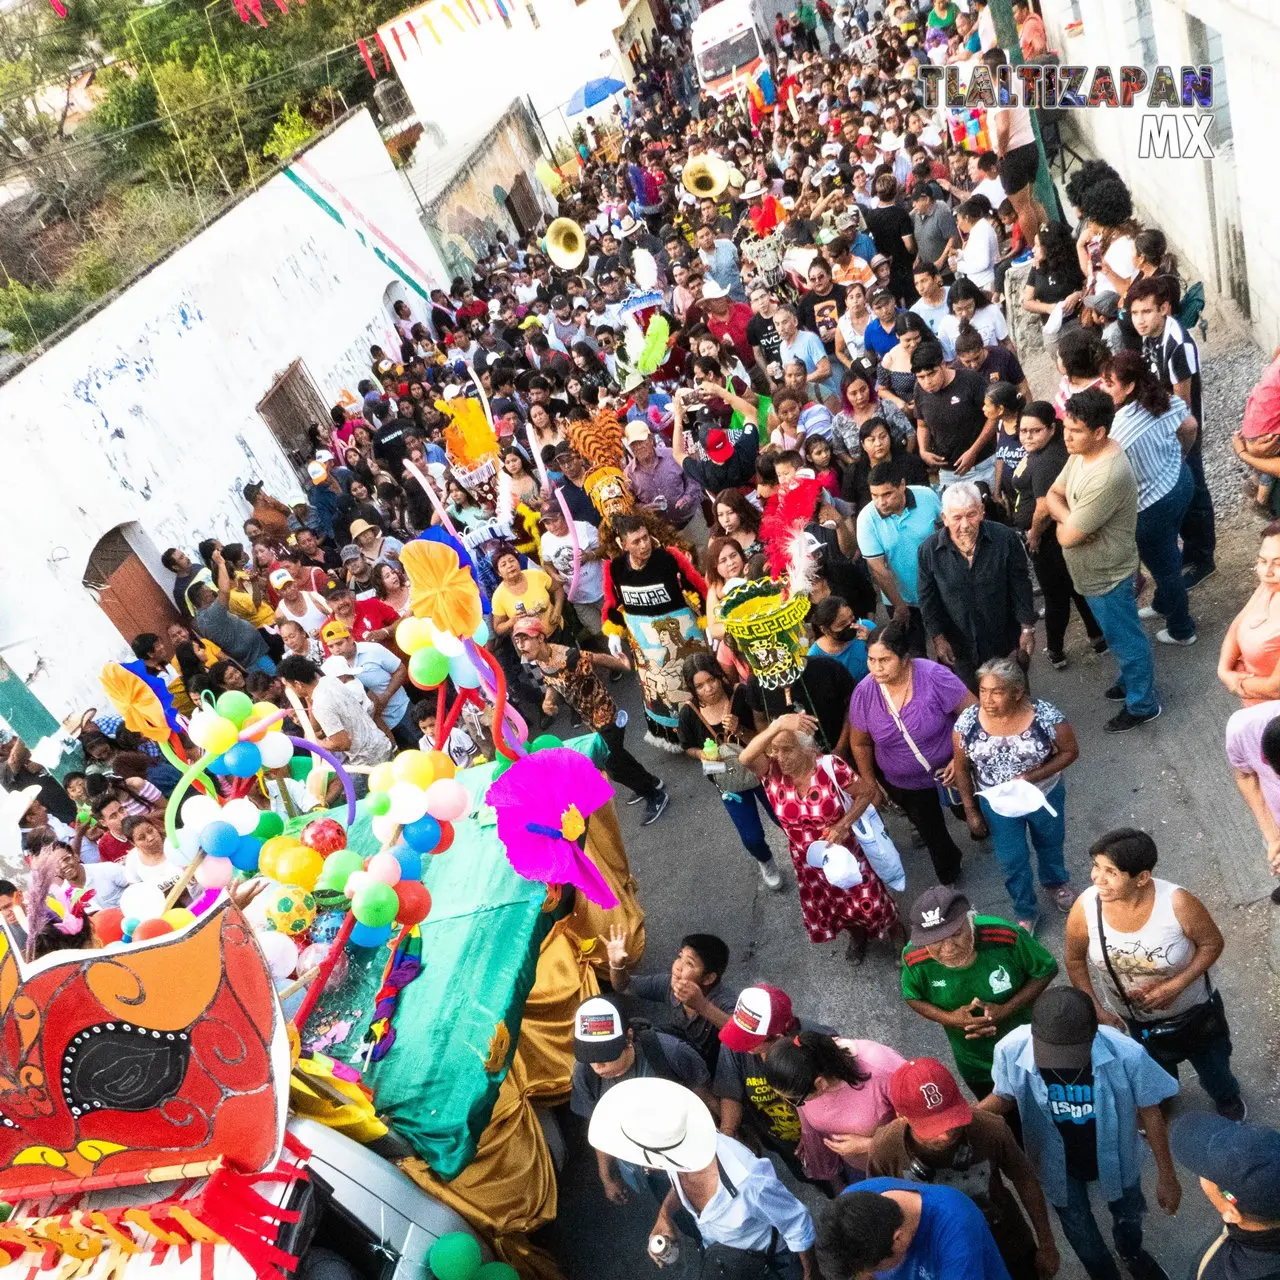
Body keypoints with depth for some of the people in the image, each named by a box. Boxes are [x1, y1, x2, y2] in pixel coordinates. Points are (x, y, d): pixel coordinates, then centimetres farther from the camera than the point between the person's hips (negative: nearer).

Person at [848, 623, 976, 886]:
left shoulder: (933, 676, -31)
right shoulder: (864, 692, -23)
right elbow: (860, 743, -6)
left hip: (949, 770, -2)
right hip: (903, 784, 2)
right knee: (931, 832, 24)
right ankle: (948, 879, 51)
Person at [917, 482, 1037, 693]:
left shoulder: (1005, 539, -16)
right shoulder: (929, 550, -14)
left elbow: (1021, 587, -6)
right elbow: (928, 600, -3)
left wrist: (1027, 629, -5)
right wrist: (938, 637, -5)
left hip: (1005, 644, 0)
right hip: (958, 649, 0)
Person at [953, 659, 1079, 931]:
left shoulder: (1046, 717, -29)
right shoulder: (967, 723, -24)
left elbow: (1069, 751, -14)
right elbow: (962, 769, -9)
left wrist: (1030, 776, -27)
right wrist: (971, 811, -3)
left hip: (1044, 796, 0)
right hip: (997, 804, 0)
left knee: (1050, 845, 28)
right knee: (1012, 861, 17)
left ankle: (1056, 883, 61)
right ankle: (1025, 913, 45)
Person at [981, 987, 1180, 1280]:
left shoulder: (1126, 1054, -37)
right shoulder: (1011, 1050, -36)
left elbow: (1149, 1111, -17)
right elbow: (1004, 1096, -12)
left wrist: (1166, 1174, -4)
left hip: (1114, 1157, 0)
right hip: (1058, 1164, 0)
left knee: (1128, 1214, 31)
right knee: (1079, 1230, 27)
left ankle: (1131, 1253, 68)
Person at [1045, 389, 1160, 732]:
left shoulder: (1108, 477, -36)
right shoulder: (1081, 453, -7)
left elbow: (1066, 537, -31)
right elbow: (1053, 494, 3)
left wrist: (1065, 523, -8)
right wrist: (1070, 518, -18)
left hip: (1108, 575, -9)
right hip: (1093, 570, 9)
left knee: (1125, 640, 13)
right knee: (1118, 635, 29)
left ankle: (1142, 705, 33)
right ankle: (1132, 680, 51)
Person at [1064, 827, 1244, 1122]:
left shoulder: (1177, 903, -38)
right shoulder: (1085, 908, -31)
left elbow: (1212, 943, -19)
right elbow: (1075, 960, -12)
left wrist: (1175, 985, -30)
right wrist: (1095, 1008, -16)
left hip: (1194, 1010, -1)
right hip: (1131, 1020, 1)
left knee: (1213, 1064, 30)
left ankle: (1226, 1098, 66)